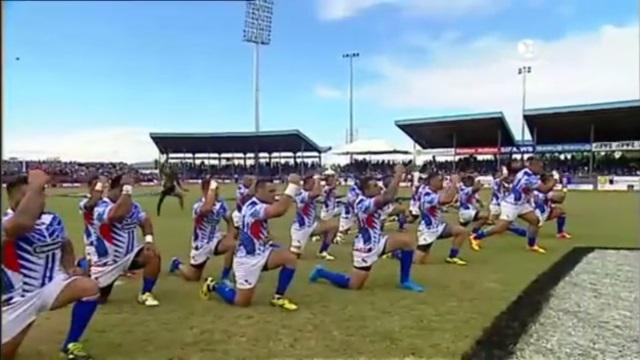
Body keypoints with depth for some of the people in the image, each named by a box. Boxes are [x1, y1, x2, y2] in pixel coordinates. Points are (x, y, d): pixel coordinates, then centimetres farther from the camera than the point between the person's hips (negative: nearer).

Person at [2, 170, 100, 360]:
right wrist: (36, 186, -41)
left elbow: (66, 246, 17)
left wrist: (70, 267, 0)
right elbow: (23, 223, -48)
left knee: (89, 287, -23)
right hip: (19, 298, -4)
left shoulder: (53, 220, -1)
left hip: (51, 286, 4)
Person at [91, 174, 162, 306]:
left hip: (130, 255, 4)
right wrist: (127, 188, -39)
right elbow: (118, 214, -43)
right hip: (107, 262, -4)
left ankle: (145, 294, -6)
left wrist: (149, 240, -13)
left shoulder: (133, 205, -1)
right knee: (98, 298, 7)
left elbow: (145, 221, 6)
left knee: (153, 255, -25)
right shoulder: (101, 207, -23)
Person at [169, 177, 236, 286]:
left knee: (232, 245, -29)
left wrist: (230, 235, -11)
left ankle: (225, 278, -11)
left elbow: (229, 220, 7)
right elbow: (208, 208, -52)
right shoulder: (198, 205, -26)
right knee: (193, 277, 8)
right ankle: (177, 264, 42)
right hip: (201, 244, -4)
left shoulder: (220, 203, -7)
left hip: (215, 240, 4)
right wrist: (211, 189, -44)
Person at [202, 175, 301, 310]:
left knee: (290, 258, -13)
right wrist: (293, 185, -38)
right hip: (248, 259, -8)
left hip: (262, 252, 8)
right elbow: (279, 210, -42)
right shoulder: (253, 207, -28)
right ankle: (214, 285, 27)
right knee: (242, 302, 1)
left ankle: (278, 298, 3)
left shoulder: (261, 204, 4)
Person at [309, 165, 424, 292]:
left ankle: (405, 281, 5)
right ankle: (321, 272, 21)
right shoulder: (363, 203, -25)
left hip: (378, 242, 8)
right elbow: (388, 197, -36)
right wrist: (398, 174, -30)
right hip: (366, 247, -8)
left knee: (408, 240, -6)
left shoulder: (374, 199, 2)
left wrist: (398, 177, -12)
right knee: (353, 285, -1)